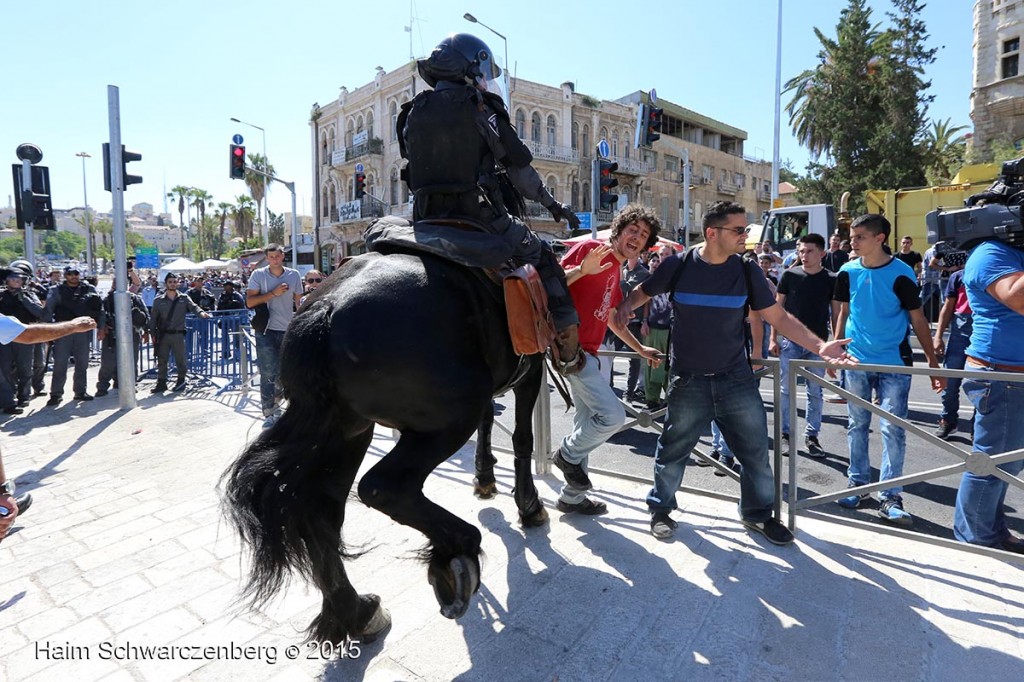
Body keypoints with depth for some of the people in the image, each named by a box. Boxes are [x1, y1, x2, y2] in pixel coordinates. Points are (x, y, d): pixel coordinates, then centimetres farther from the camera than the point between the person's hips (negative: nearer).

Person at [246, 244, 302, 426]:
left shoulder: (294, 275, 4)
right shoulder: (258, 275, -1)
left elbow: (299, 303, 11)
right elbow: (250, 302, -7)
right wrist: (273, 293, -15)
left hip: (287, 330, 2)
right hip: (266, 331, -2)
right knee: (268, 373, -7)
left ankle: (275, 408, 26)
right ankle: (268, 415, -1)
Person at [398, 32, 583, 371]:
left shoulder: (412, 114, 14)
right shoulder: (478, 106, -2)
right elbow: (517, 165, 0)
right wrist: (552, 203, 11)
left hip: (428, 219, 6)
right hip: (481, 218, -5)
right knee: (544, 260, 12)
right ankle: (569, 348, 12)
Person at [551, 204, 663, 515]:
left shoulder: (617, 272, 19)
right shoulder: (590, 248, -6)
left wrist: (640, 349, 27)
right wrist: (582, 269, -30)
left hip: (588, 352, 10)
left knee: (588, 422, 14)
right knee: (612, 416, -16)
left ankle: (572, 497, 26)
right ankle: (568, 453, 12)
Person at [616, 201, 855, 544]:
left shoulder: (747, 271, -2)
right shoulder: (678, 266, -8)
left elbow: (779, 316, 1)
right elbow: (641, 292, 8)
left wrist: (818, 345, -11)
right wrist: (624, 307, -13)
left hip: (736, 377, 3)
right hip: (689, 380, -2)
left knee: (756, 449, 10)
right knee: (673, 450, 9)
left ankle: (758, 513, 32)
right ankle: (660, 509, 30)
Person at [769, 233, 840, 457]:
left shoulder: (831, 280, 2)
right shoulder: (789, 275, 0)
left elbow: (836, 314, 6)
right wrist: (773, 338, -3)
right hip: (790, 341, -1)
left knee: (815, 392, 7)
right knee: (786, 390, 4)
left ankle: (811, 436, 18)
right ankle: (785, 434, 15)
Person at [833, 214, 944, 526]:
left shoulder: (901, 273, -9)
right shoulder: (848, 272, 0)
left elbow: (918, 319, -4)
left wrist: (933, 364, -5)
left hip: (895, 363, -3)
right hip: (856, 361, 3)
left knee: (893, 429, -2)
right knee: (857, 425, 10)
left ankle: (890, 497, 6)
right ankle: (857, 482, 23)